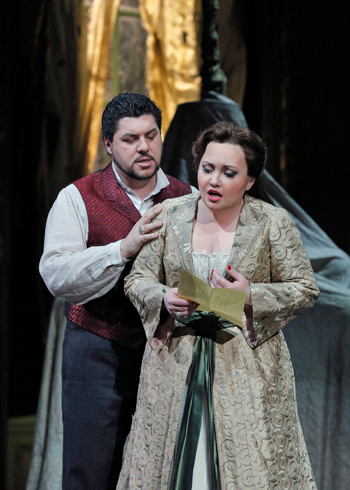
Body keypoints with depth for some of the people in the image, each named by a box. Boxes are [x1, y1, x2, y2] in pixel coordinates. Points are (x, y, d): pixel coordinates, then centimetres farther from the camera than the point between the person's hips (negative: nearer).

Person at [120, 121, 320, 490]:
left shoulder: (273, 223, -3)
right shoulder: (169, 216, 4)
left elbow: (305, 290, 1)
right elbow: (138, 281, 8)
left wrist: (252, 296, -15)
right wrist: (164, 300, -13)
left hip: (247, 368, -2)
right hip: (175, 367, 2)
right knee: (167, 460, 5)